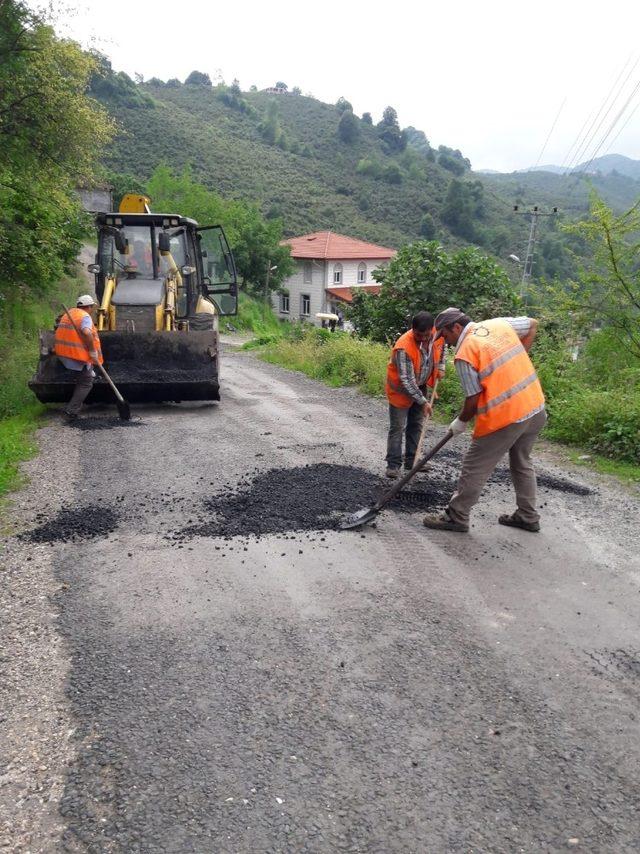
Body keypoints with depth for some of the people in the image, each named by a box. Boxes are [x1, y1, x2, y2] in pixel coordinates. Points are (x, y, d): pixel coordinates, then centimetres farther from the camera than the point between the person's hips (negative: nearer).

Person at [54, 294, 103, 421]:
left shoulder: (69, 313, 16)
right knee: (85, 383, -1)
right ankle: (72, 410, -7)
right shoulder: (85, 316, -10)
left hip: (63, 352, 8)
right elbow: (86, 333, -27)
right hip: (78, 354, -8)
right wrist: (92, 350, -19)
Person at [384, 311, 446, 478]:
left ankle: (411, 460, 23)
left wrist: (440, 367, 2)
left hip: (419, 386, 7)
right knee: (397, 427, -4)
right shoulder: (404, 347, -35)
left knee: (416, 425, 12)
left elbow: (442, 347, 12)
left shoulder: (437, 334, -16)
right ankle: (393, 464, 2)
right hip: (400, 389, -6)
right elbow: (407, 380, -31)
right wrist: (423, 402, -26)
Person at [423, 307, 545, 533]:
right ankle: (528, 516, 33)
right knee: (522, 463, 24)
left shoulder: (464, 354, -12)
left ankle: (456, 517, 16)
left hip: (504, 417, -8)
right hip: (536, 407, 8)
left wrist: (460, 422, 6)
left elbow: (473, 399, -11)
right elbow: (533, 324, 22)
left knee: (474, 468, 6)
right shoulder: (499, 324, 7)